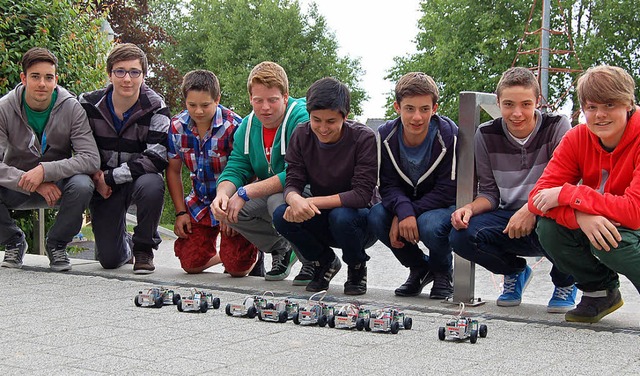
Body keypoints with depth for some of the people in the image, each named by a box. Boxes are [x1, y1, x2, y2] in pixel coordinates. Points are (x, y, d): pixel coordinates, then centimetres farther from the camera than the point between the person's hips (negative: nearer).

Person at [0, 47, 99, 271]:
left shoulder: (71, 108, -13)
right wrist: (31, 183, -33)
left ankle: (57, 245, -4)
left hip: (58, 184, 0)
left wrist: (45, 171, -34)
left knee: (82, 185, -34)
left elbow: (91, 159, -22)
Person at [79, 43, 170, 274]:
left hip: (140, 179, -2)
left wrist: (111, 176, -25)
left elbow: (157, 158, -24)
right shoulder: (89, 104, -6)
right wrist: (96, 178, -13)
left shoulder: (156, 109, -14)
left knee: (151, 185, -40)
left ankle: (144, 248, -12)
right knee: (109, 260, -6)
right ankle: (126, 244, 36)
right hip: (103, 185, 2)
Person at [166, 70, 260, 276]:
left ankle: (254, 251, 23)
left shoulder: (233, 126, -21)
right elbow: (173, 171, 6)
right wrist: (180, 212, 1)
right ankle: (222, 255, 31)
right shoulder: (177, 127, -6)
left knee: (237, 268, -12)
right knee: (191, 263, -1)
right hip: (200, 204, 5)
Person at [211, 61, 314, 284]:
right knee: (227, 206, -14)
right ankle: (281, 249, 8)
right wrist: (222, 194, -25)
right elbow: (235, 168, -1)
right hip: (270, 196, 7)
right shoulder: (248, 125, 2)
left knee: (278, 201, -36)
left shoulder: (302, 119, -22)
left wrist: (246, 192, -31)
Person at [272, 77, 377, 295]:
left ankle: (357, 267, -2)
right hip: (321, 217, 4)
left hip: (361, 218, -4)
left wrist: (312, 202, -34)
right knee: (282, 216, -24)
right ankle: (325, 262, 4)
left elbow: (362, 195, -26)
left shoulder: (363, 138, -20)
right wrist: (296, 200, -37)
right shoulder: (302, 135, -7)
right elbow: (292, 183, -11)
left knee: (341, 216, -37)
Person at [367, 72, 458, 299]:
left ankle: (443, 272, 0)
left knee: (429, 225, -37)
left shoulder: (449, 136, -22)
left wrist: (411, 213, -30)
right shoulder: (386, 135, -11)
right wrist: (403, 210, -35)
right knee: (376, 217, -26)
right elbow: (388, 185, -13)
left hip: (443, 206, -4)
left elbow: (447, 192, -21)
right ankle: (419, 269, 1)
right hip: (403, 202, 4)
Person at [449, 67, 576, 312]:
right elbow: (489, 192, 4)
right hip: (508, 218, 3)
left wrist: (532, 209, -31)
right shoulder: (486, 135, -1)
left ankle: (565, 282, -1)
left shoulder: (557, 127, -10)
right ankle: (515, 272, 10)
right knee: (460, 236, -24)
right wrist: (470, 208, -18)